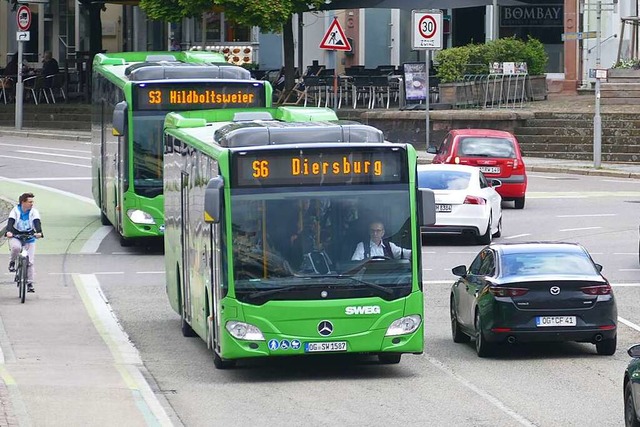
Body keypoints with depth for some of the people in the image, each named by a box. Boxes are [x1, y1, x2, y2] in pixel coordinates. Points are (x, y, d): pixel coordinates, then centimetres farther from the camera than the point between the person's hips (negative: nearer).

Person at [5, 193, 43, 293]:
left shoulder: (34, 211, -6)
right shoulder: (15, 211, -8)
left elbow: (37, 222, -20)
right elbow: (11, 221, -21)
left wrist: (39, 232, -40)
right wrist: (9, 231, -42)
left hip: (29, 238, 2)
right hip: (16, 236, -2)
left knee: (30, 261, -4)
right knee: (16, 247, -37)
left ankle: (30, 284, 6)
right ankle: (12, 262, -5)